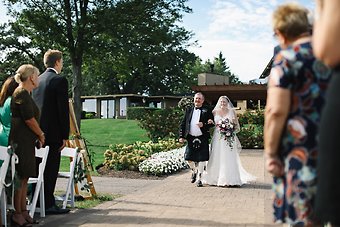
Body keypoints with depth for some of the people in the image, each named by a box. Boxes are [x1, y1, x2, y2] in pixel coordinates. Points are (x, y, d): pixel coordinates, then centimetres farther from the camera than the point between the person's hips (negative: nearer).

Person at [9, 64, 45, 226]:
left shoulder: (25, 93, 19)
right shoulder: (22, 93, -12)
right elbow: (29, 119, -16)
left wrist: (37, 136, 15)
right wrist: (41, 135, -4)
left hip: (26, 141, 10)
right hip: (21, 140, -10)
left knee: (24, 177, 12)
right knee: (20, 177, -6)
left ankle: (23, 210, 17)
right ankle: (17, 213, -1)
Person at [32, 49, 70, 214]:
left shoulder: (38, 80, 13)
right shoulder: (59, 80, -10)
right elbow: (63, 109, -14)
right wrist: (65, 135, -10)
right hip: (53, 133, -7)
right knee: (51, 169, -3)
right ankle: (48, 205, 0)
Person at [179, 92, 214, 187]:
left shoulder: (207, 111, 3)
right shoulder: (189, 110, 11)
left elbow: (212, 123, 1)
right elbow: (183, 124, 8)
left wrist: (204, 125, -18)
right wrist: (181, 136, 0)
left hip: (202, 139, -2)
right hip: (191, 138, 2)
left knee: (202, 159, 0)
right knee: (188, 158, 0)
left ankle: (199, 178, 12)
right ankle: (194, 171, 31)